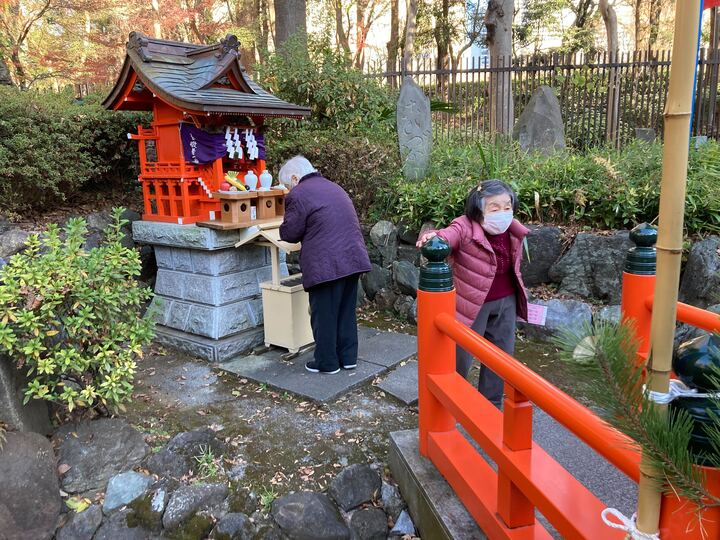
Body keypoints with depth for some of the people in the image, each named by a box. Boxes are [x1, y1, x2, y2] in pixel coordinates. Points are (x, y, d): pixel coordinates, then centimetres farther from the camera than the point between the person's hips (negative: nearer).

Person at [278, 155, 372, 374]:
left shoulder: (298, 195, -7)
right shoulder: (333, 187, 19)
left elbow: (290, 233, -5)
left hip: (326, 265, -8)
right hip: (352, 258, 8)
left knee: (324, 315, 5)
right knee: (347, 312, 16)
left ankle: (327, 362, 15)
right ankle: (348, 357, 25)